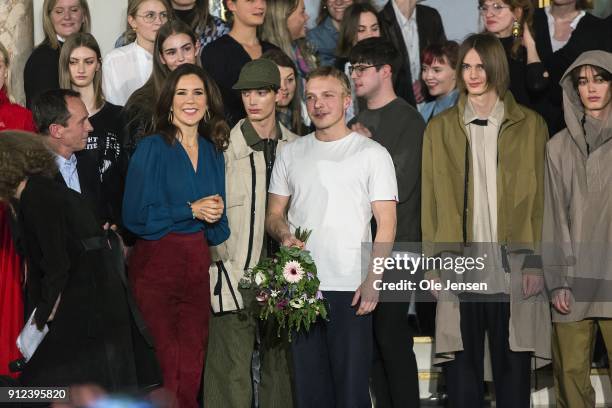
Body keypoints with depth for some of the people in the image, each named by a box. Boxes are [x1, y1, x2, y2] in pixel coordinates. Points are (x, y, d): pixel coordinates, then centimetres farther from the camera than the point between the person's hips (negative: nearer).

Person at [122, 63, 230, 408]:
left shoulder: (213, 152, 11)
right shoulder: (152, 149, -4)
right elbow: (135, 215, -10)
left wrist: (215, 215, -5)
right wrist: (191, 210, -11)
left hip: (198, 263, 5)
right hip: (156, 261, -5)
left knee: (192, 367, 3)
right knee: (163, 365, -4)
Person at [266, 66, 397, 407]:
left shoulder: (372, 154, 2)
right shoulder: (291, 154, 13)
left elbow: (386, 224, -3)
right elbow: (275, 214, 17)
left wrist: (372, 280, -13)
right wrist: (284, 235, -7)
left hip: (351, 289, -3)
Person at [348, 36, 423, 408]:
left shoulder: (408, 120, -5)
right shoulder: (357, 123, 17)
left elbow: (401, 185, -12)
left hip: (395, 243, -7)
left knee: (392, 334, -8)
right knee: (371, 336, 6)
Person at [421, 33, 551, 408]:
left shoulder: (530, 125, 6)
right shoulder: (440, 128, 10)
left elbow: (540, 198, 3)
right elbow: (431, 200, 7)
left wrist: (536, 262, -4)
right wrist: (433, 263, 0)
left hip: (513, 268, -1)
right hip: (460, 266, 1)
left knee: (513, 369, 2)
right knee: (463, 372, 2)